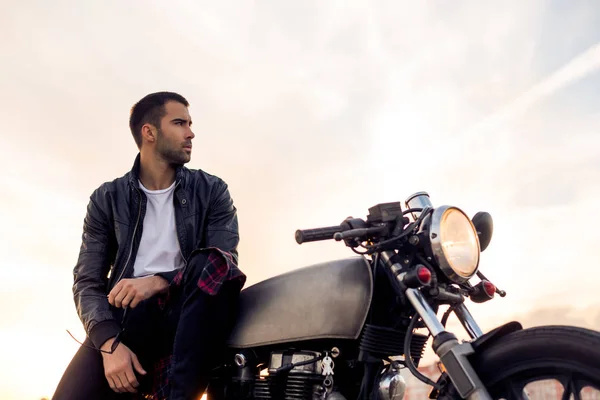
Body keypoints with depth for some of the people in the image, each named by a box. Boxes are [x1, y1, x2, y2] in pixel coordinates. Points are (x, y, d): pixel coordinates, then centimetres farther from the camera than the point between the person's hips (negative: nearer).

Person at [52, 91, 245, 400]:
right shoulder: (107, 198, 11)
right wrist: (110, 343, -14)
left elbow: (225, 262, -3)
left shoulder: (211, 190, 9)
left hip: (187, 314, 1)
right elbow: (87, 281, 4)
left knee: (213, 262, -32)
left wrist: (159, 281, -20)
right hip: (126, 316, 0)